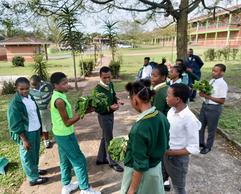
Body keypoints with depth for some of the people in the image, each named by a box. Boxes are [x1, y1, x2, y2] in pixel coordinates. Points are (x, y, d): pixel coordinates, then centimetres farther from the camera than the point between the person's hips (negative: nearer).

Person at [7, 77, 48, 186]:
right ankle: (33, 178, 26)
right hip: (26, 133, -7)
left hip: (36, 130, 7)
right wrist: (24, 140, -17)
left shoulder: (30, 97, 1)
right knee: (28, 156, 10)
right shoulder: (15, 103, -22)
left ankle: (35, 170, 45)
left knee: (35, 153, 23)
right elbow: (16, 125, -19)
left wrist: (40, 128, 17)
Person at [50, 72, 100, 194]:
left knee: (65, 160, 21)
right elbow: (67, 122, -24)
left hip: (60, 134, 10)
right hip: (65, 135, -10)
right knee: (79, 161, 3)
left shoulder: (56, 96, 3)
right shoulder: (59, 100, -27)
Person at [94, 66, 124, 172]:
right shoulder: (98, 89, -24)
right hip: (103, 116, -8)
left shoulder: (110, 84, -3)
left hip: (110, 114, 8)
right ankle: (112, 162, 24)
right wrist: (109, 107, -36)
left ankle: (101, 159, 38)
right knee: (109, 139, 5)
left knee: (105, 137, 20)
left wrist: (117, 100, -8)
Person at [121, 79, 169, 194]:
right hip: (157, 167, 7)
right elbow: (164, 145, 3)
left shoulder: (139, 129, -34)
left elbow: (140, 165, -25)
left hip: (142, 173, -6)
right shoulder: (162, 117, -11)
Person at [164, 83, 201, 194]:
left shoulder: (190, 119, -27)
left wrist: (170, 152, -23)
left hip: (178, 158, -6)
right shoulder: (171, 111, -7)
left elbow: (194, 149, -23)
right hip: (165, 154, 6)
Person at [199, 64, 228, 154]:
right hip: (205, 105, 7)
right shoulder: (211, 80, 3)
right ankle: (201, 142, 43)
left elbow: (222, 101, -22)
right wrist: (203, 92, -10)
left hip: (214, 108, -7)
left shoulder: (223, 84, -19)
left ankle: (208, 146, 34)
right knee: (201, 125, 20)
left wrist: (208, 96, -26)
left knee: (211, 129, 12)